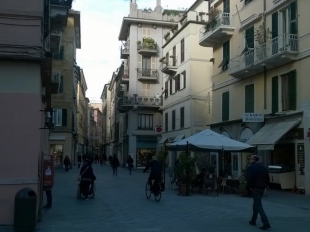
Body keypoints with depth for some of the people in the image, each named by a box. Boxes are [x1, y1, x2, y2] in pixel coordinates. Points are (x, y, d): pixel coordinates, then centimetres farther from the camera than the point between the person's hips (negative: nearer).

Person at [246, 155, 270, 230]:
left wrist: (250, 186, -6)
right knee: (256, 204, 20)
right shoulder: (263, 167, 13)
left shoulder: (251, 167, -9)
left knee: (259, 206, -8)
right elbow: (267, 178, 11)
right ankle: (253, 220, 28)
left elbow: (249, 178, -18)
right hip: (262, 188, 8)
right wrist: (265, 185, 11)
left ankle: (266, 223, -17)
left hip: (255, 188, -7)